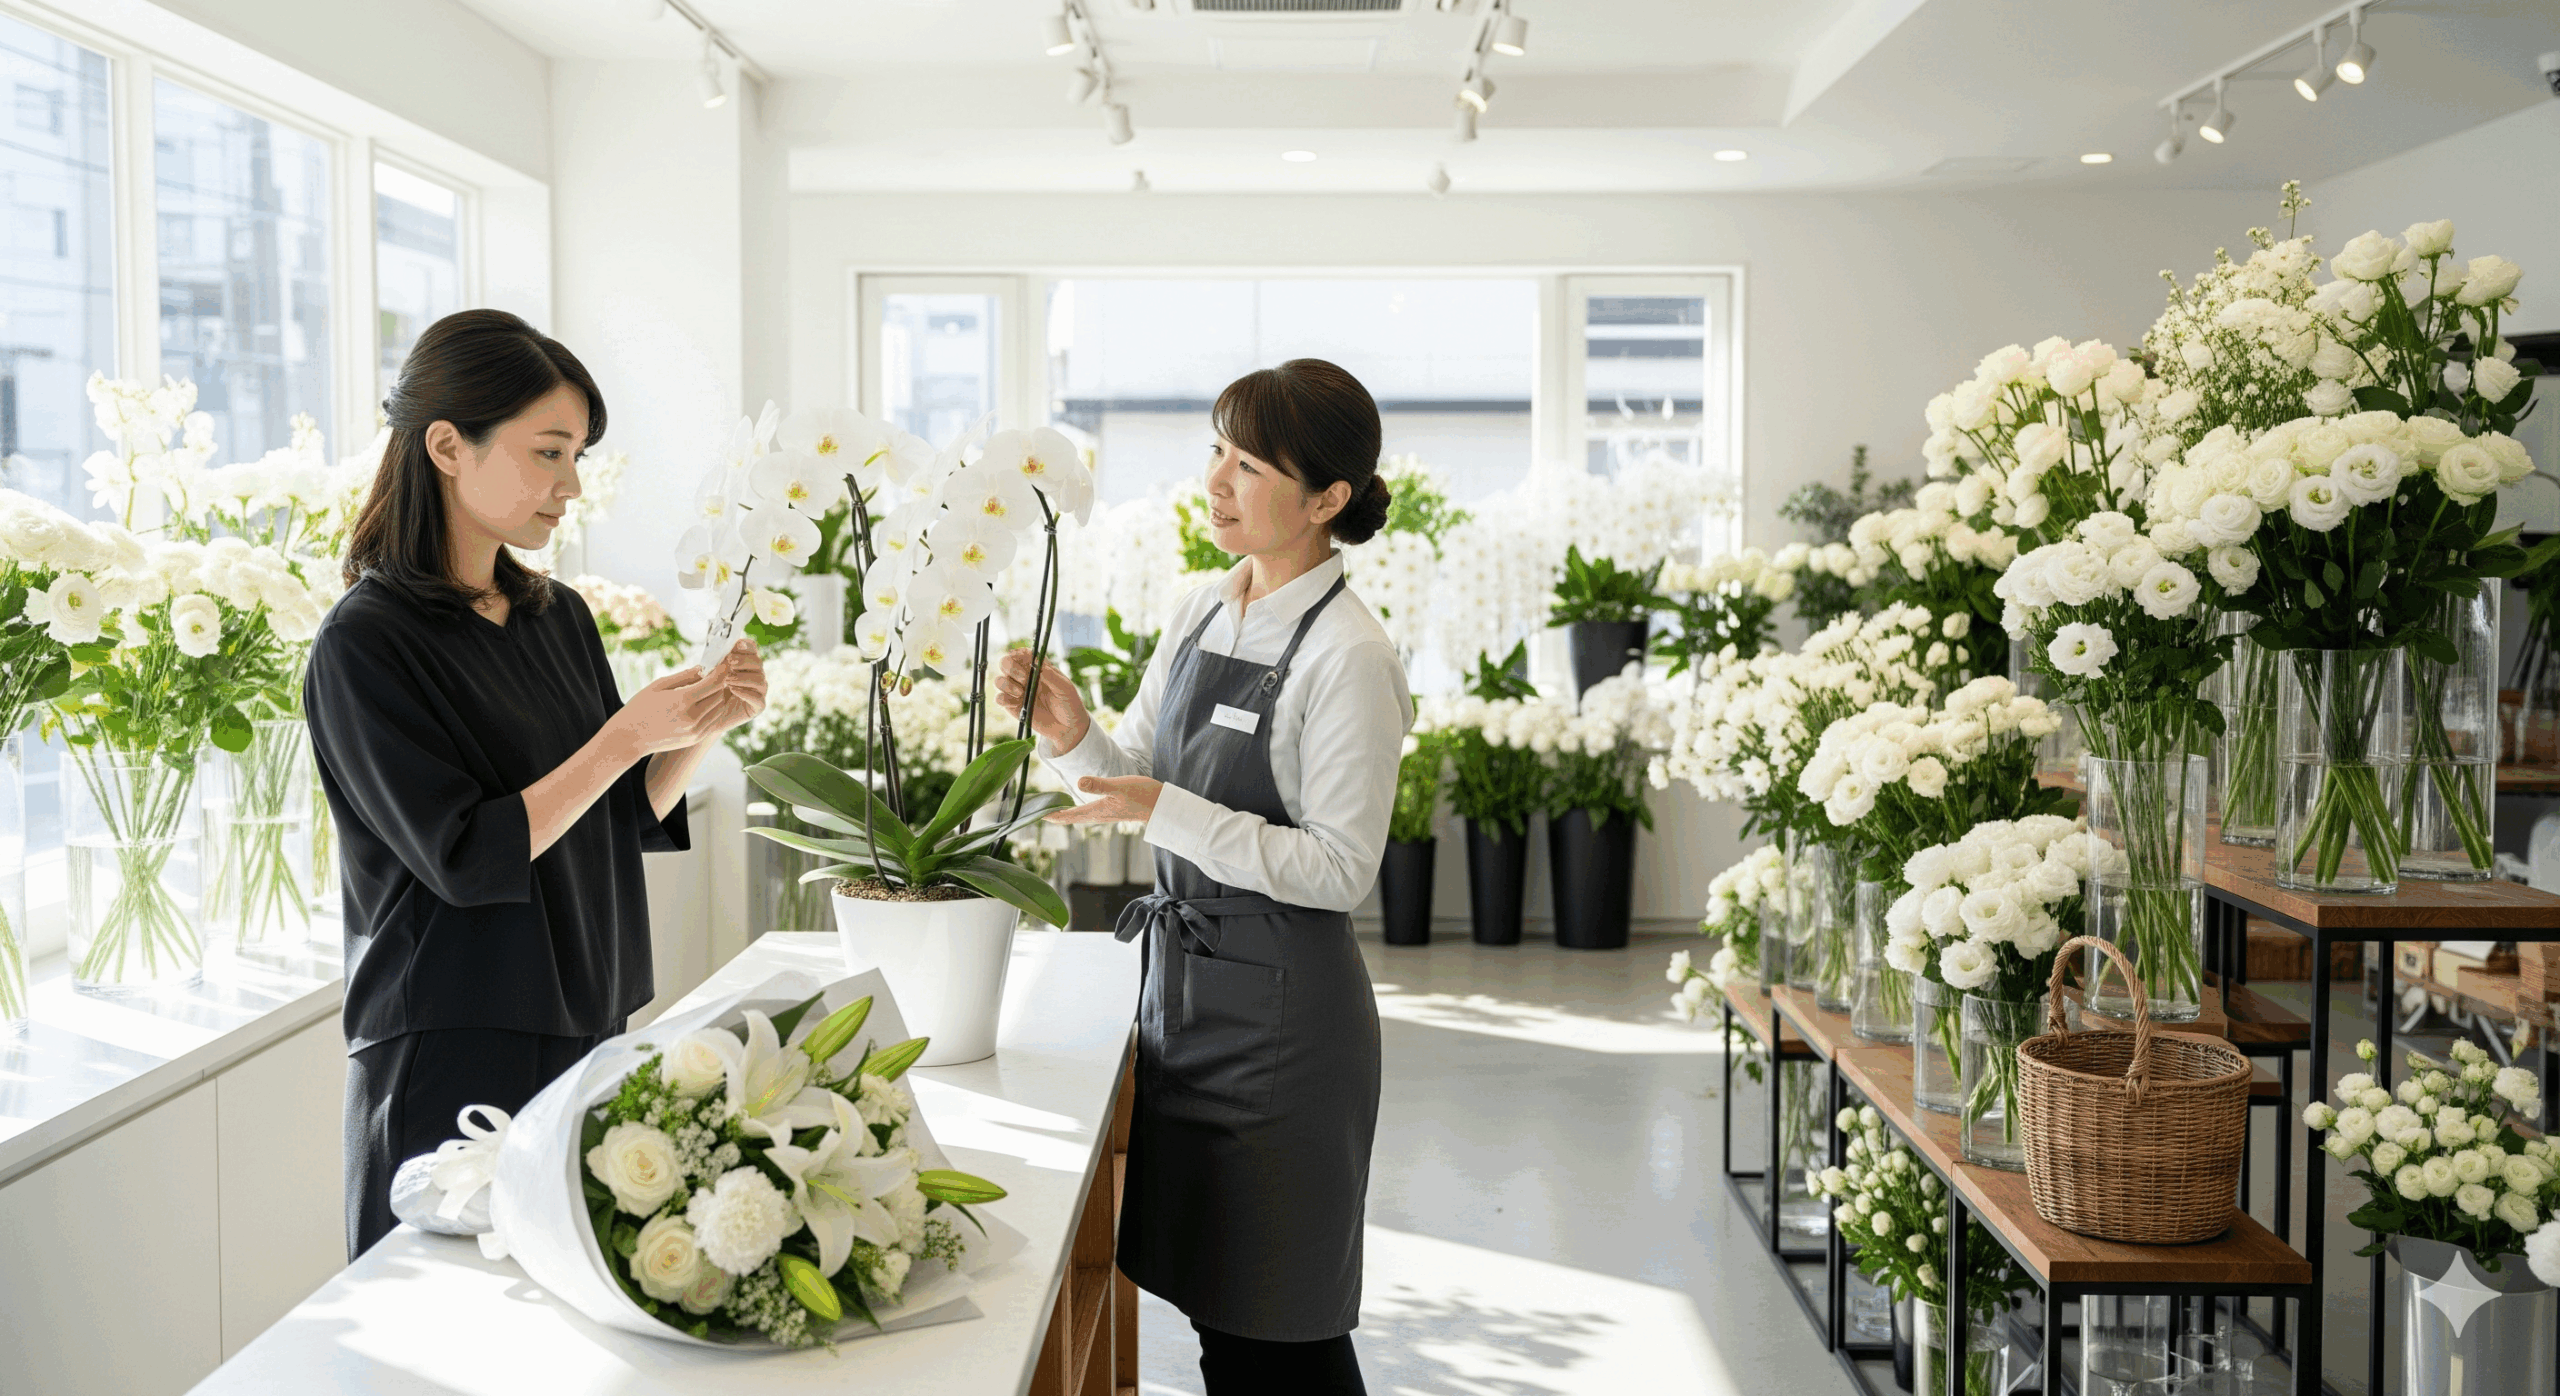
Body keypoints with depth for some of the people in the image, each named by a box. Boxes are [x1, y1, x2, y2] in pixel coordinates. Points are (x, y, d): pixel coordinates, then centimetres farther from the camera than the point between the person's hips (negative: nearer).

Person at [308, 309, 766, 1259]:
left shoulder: (558, 617, 8)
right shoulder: (365, 644, -12)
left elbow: (629, 821, 11)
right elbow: (465, 858, -18)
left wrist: (701, 730, -6)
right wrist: (625, 738, -20)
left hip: (581, 1033, 6)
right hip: (451, 1063, -6)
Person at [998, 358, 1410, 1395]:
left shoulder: (1349, 656, -17)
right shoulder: (1199, 612, 6)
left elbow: (1339, 869, -19)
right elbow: (1136, 783, 13)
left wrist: (1169, 811, -25)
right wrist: (1073, 736, -7)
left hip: (1279, 1006, -7)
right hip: (1181, 978, 8)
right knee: (1209, 1303, 18)